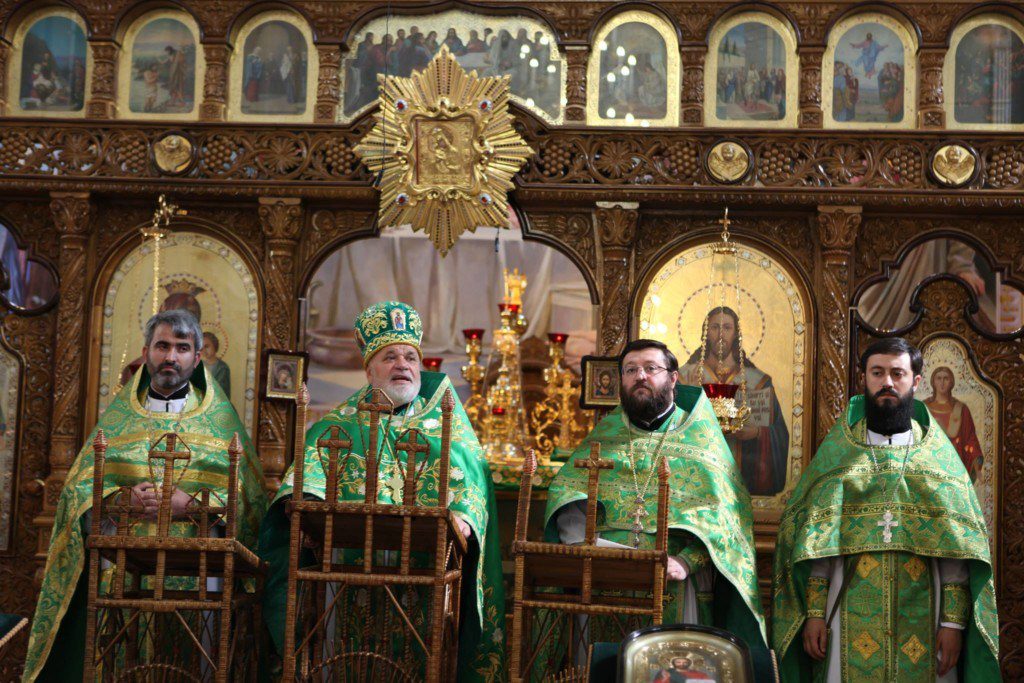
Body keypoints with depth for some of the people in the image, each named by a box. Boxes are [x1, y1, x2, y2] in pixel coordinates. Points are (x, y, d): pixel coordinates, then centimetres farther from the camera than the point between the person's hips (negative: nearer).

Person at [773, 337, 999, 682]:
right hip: (852, 620, 0)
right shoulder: (838, 450, 7)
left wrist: (954, 621, -6)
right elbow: (814, 542, 1)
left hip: (921, 622, 1)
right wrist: (814, 612, -7)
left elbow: (958, 550, 2)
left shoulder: (938, 453, 8)